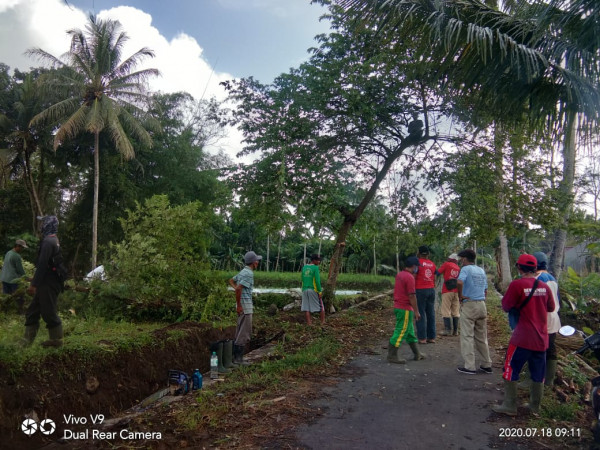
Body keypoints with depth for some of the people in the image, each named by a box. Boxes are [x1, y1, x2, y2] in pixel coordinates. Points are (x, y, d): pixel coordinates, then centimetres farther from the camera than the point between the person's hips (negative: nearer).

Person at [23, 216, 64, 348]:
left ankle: (56, 340, 9)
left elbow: (42, 265, -22)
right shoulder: (53, 240, 16)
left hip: (48, 284, -10)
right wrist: (36, 283, 25)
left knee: (49, 313, -1)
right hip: (48, 283, 10)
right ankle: (27, 341, 19)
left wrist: (33, 284, -19)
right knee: (32, 312, 13)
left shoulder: (48, 241, -16)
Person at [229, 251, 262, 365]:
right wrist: (239, 305, -20)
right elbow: (239, 289, -26)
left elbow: (231, 281, 25)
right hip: (245, 305, -10)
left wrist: (237, 290, 11)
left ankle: (236, 355, 23)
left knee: (240, 332, 16)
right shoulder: (249, 273, -17)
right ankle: (238, 358, 0)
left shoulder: (243, 271, 13)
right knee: (245, 333, -4)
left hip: (243, 305, 10)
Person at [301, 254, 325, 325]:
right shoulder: (315, 268, -11)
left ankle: (309, 322, 5)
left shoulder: (304, 267, 8)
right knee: (321, 307, 9)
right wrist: (320, 292, -10)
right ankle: (323, 322, 12)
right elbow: (317, 281, -14)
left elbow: (303, 279, 12)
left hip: (305, 289, 5)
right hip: (314, 290, -5)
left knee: (306, 307, 6)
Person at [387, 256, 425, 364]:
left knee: (410, 331, 18)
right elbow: (412, 296, -19)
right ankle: (392, 356, 2)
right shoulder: (410, 277, -18)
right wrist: (416, 311, -14)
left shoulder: (399, 275, 10)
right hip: (405, 308, -10)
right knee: (401, 332, -3)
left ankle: (417, 354, 29)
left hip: (398, 306, 10)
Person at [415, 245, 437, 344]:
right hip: (431, 290, 5)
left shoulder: (417, 262, -6)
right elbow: (434, 279, 14)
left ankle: (422, 338, -4)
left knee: (421, 314, -3)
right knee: (431, 314, 9)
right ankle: (432, 337, 11)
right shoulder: (432, 264, 11)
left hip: (420, 290, -5)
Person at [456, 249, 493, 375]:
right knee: (482, 337, 15)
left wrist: (460, 296, -15)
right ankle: (486, 365, 20)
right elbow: (486, 291, 19)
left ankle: (470, 367, 1)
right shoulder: (482, 271, 15)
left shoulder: (466, 269, -8)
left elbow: (459, 282, -28)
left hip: (469, 304, -7)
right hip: (482, 304, 7)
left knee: (467, 337, -1)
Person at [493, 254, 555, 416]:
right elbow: (551, 307, 15)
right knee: (538, 375, 15)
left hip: (522, 338, -5)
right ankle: (535, 407, 25)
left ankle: (509, 406, 11)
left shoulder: (517, 284, -16)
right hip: (541, 338, 5)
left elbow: (506, 307, -9)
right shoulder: (545, 286, 0)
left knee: (510, 370, 7)